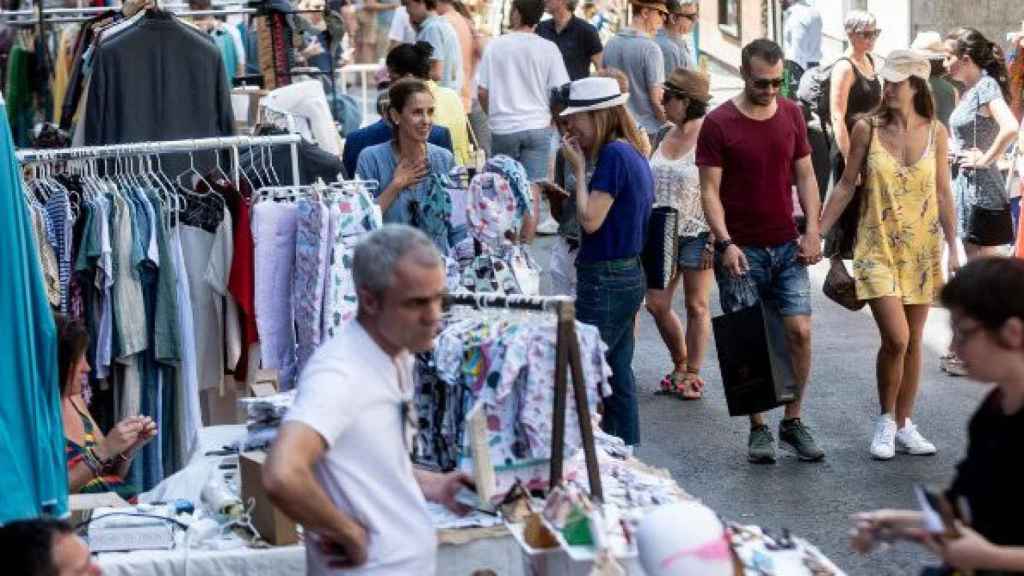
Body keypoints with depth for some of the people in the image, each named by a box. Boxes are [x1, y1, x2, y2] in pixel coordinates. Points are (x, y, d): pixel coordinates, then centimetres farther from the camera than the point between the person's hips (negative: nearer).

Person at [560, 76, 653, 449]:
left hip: (605, 280, -10)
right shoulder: (633, 153, 11)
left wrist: (579, 169, -11)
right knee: (618, 378, 15)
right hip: (628, 275, 10)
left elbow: (590, 220, -19)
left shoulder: (613, 155, -18)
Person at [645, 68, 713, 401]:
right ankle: (680, 364, 26)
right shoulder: (665, 135, 10)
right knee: (656, 304, 7)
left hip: (697, 232, -7)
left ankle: (693, 373, 15)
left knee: (696, 305, 3)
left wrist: (714, 239, -17)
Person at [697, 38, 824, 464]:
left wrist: (812, 230, 1)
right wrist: (725, 243, -19)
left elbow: (805, 175, 11)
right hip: (741, 251, -3)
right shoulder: (719, 123, -7)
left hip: (786, 247, 3)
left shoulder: (791, 115, 6)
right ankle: (758, 429, 11)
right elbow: (710, 190, -8)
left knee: (799, 331, -3)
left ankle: (793, 421, 10)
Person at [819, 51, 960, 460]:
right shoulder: (867, 129, -4)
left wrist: (953, 248, 3)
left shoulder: (935, 133, 0)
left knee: (912, 342, 8)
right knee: (895, 338, -14)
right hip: (878, 247, -2)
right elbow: (846, 186, 2)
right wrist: (817, 233, -2)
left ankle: (904, 426, 21)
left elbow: (943, 195, 5)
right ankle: (885, 420, 7)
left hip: (922, 250, 2)